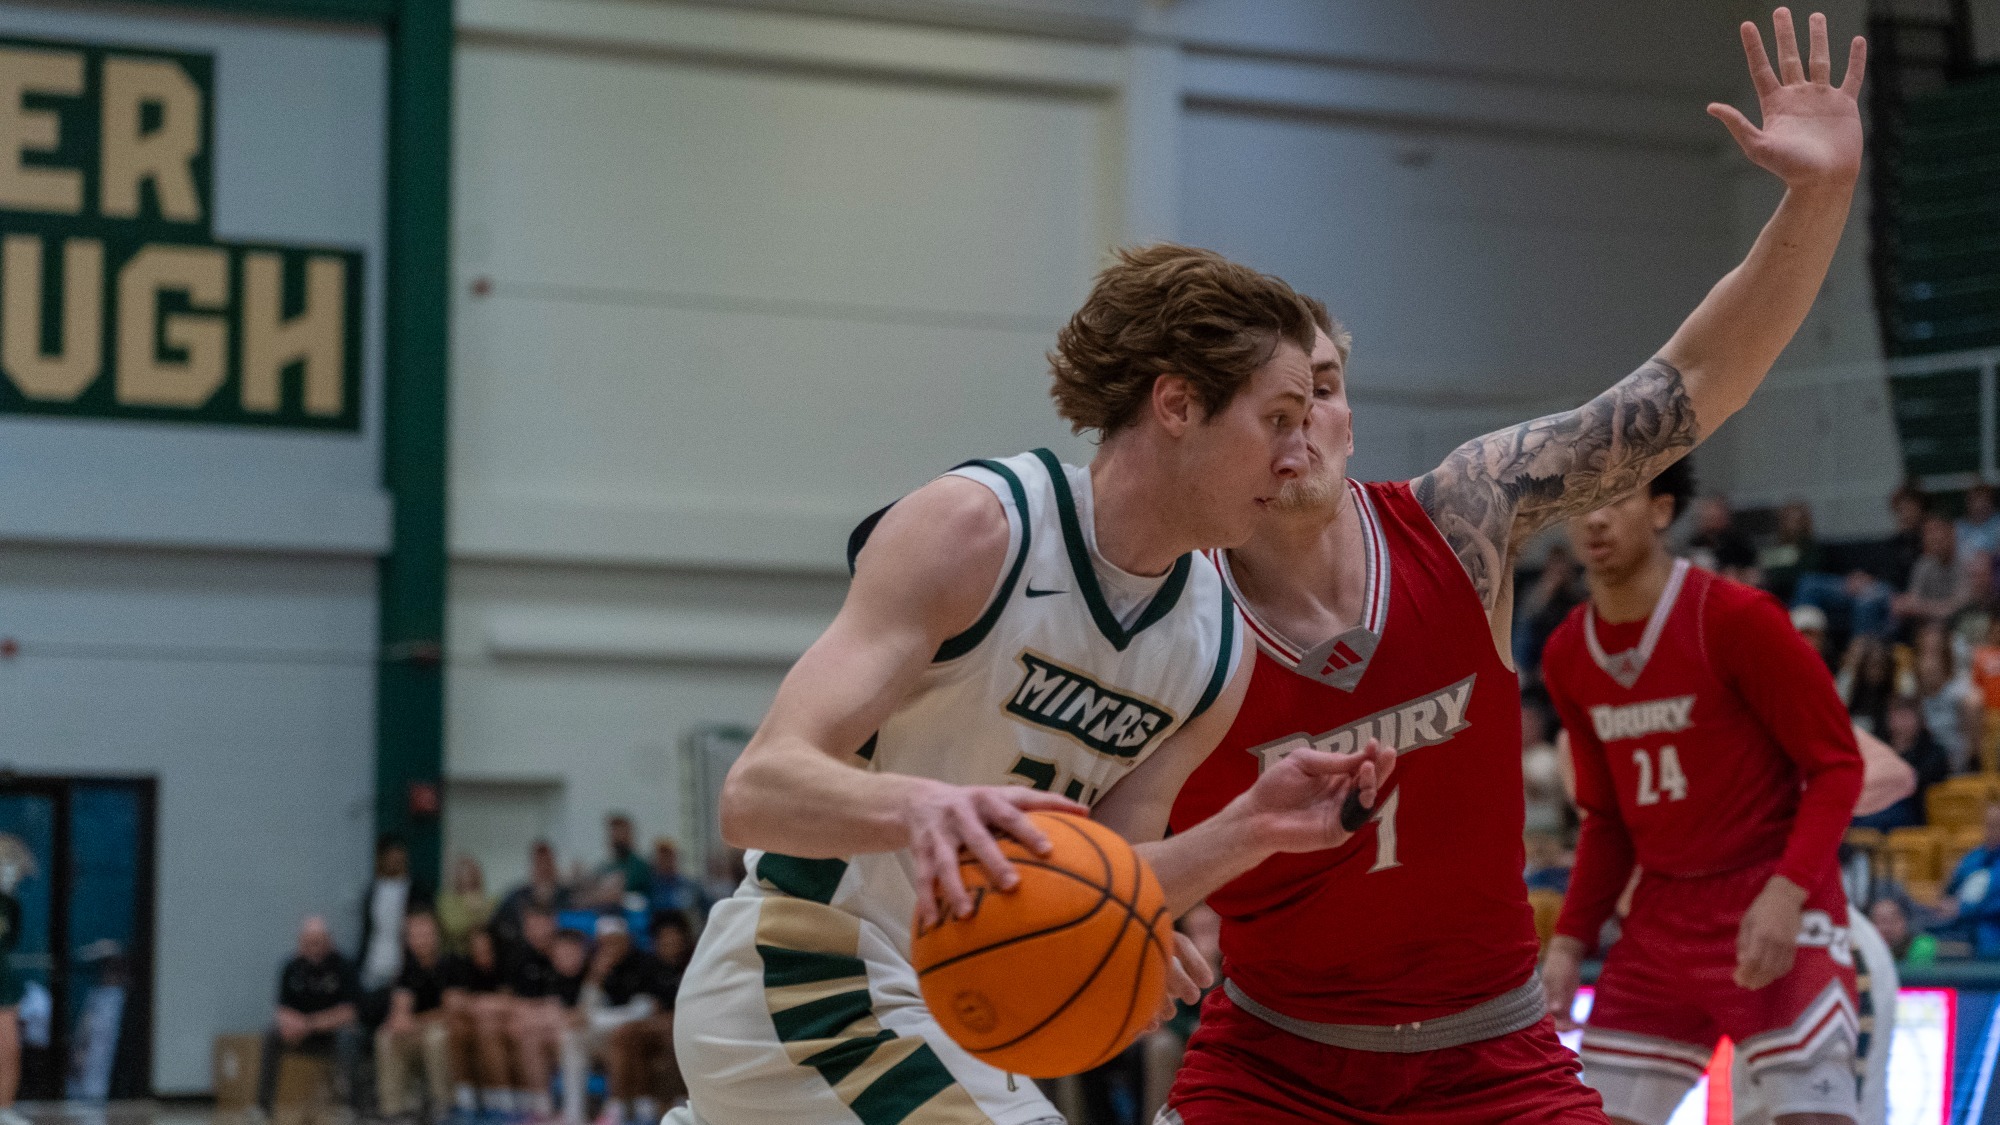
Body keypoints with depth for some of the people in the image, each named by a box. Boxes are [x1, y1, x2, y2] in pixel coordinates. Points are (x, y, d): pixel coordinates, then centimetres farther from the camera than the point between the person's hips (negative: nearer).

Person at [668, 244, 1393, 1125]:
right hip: (801, 980, -9)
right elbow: (756, 792, -29)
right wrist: (913, 807, -50)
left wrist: (1247, 832, -13)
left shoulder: (1215, 648, 1)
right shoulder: (973, 528, -21)